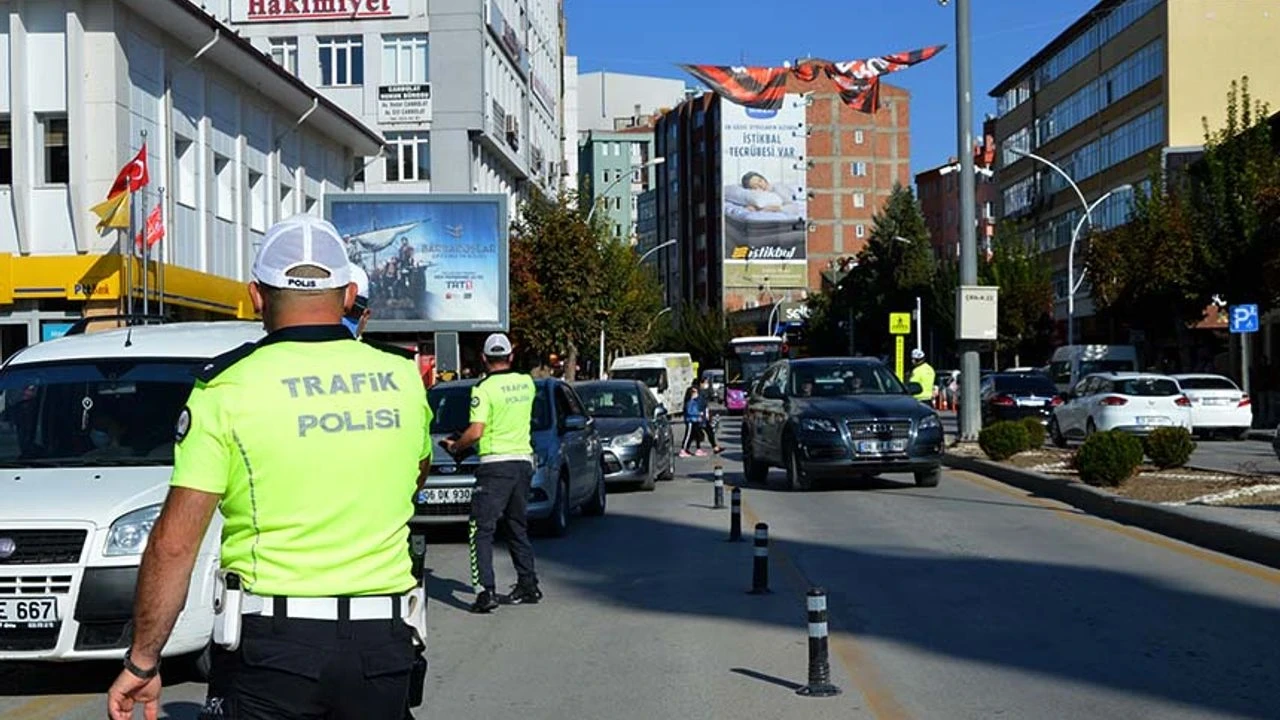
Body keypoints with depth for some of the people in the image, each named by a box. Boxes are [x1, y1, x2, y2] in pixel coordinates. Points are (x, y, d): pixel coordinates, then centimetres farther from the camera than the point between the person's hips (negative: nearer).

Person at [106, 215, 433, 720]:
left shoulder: (229, 387, -8)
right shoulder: (404, 379, 3)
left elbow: (174, 542, -10)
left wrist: (142, 661, -1)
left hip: (271, 644, -3)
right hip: (385, 641, 4)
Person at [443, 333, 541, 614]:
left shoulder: (484, 389, -10)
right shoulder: (526, 383, 8)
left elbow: (475, 432, -16)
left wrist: (454, 446, 1)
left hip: (496, 464, -6)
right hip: (524, 459, 7)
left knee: (482, 528, -4)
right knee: (518, 526, 19)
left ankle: (485, 591, -13)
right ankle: (528, 586, 24)